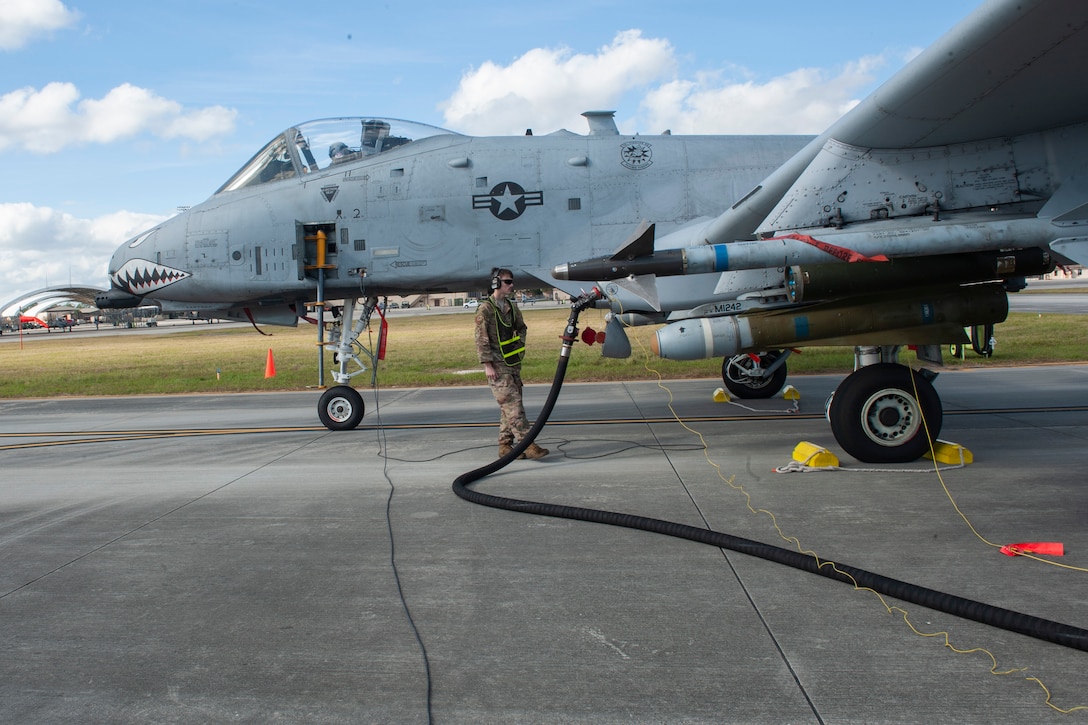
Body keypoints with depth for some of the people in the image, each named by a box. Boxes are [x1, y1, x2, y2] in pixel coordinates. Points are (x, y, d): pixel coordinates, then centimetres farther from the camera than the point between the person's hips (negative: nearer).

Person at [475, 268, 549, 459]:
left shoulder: (512, 307, 13)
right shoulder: (485, 309, -9)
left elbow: (521, 328, 28)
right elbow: (481, 339, -12)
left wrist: (520, 346, 12)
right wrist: (487, 364, -16)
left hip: (513, 364, 8)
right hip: (497, 367, -8)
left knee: (508, 407, 9)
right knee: (513, 405, -12)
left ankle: (505, 445, 15)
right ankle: (527, 444, -14)